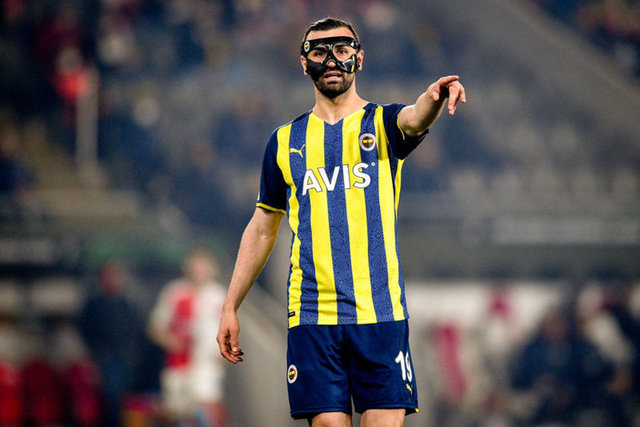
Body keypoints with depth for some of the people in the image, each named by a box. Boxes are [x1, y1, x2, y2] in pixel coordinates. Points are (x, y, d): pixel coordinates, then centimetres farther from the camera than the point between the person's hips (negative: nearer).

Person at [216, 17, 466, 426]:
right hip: (311, 316, 2)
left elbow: (414, 119, -20)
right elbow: (262, 229, 19)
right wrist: (230, 308, 15)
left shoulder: (382, 123, 6)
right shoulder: (285, 141, 13)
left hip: (380, 314, -2)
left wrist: (434, 99, -44)